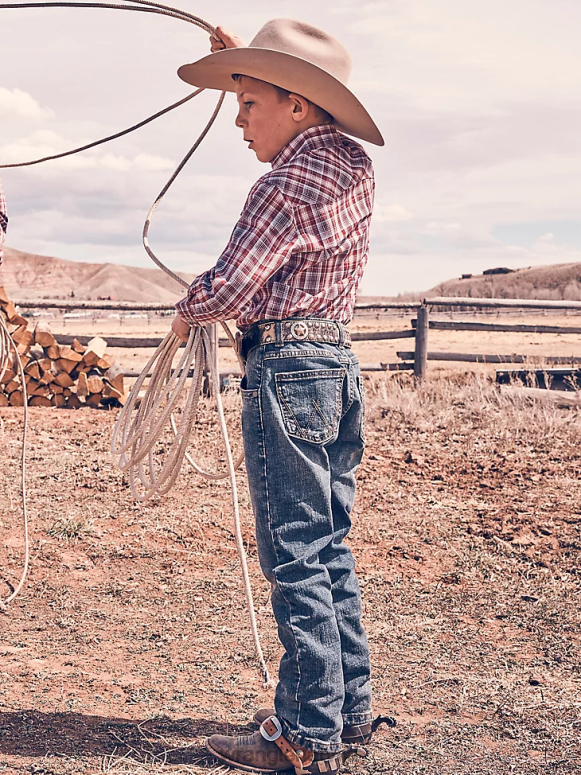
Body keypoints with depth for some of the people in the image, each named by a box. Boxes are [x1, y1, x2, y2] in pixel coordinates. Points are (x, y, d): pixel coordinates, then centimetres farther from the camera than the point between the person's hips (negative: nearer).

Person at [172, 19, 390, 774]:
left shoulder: (285, 187, -16)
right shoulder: (355, 164, 10)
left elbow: (227, 287, -16)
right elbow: (314, 117, 33)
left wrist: (186, 313, 5)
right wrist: (247, 61, 31)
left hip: (285, 369, -9)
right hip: (339, 363, 9)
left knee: (295, 560, -3)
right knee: (330, 549, 14)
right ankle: (350, 713, 23)